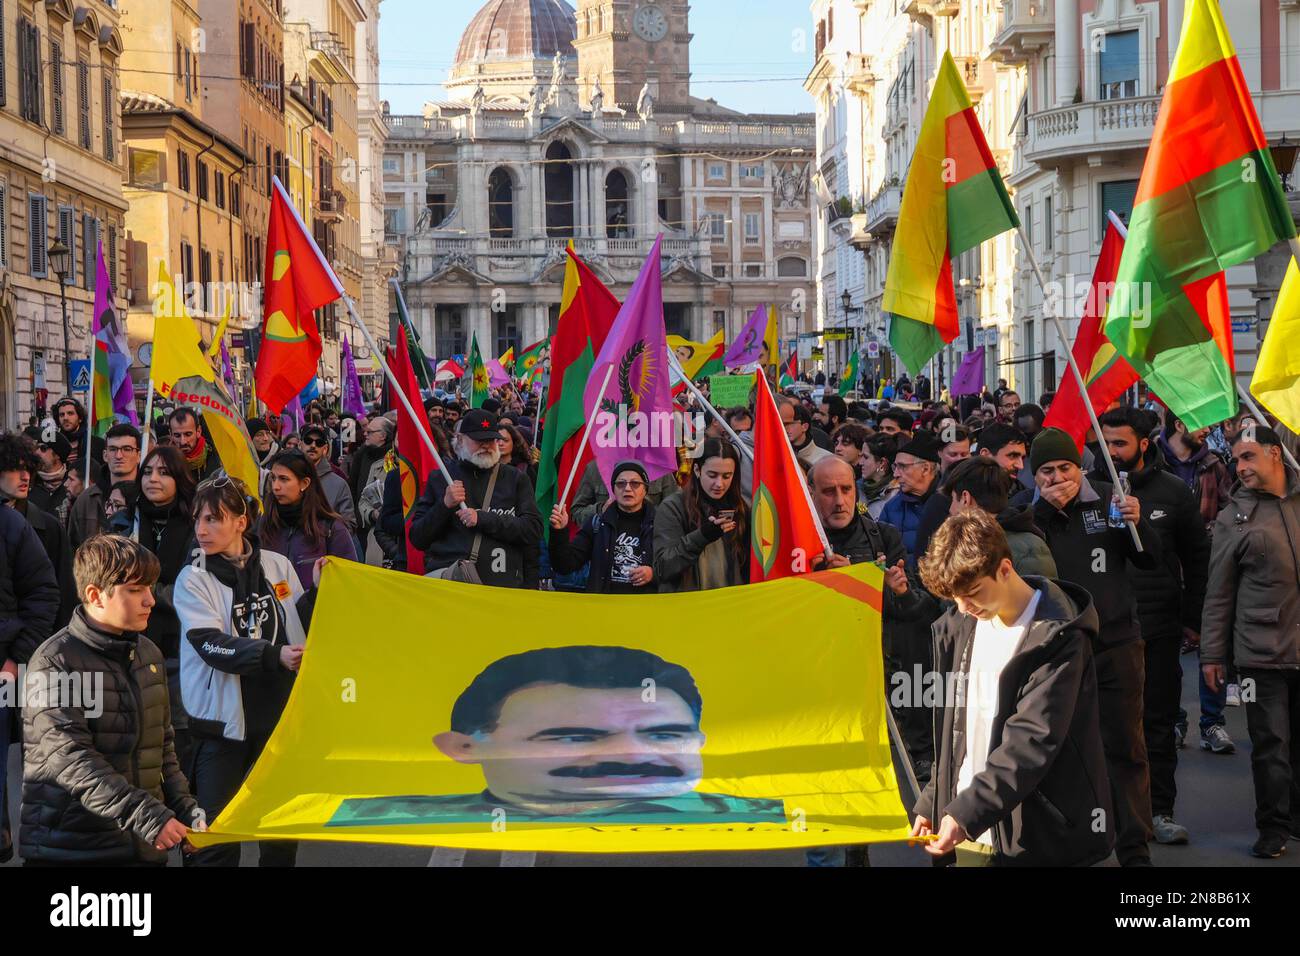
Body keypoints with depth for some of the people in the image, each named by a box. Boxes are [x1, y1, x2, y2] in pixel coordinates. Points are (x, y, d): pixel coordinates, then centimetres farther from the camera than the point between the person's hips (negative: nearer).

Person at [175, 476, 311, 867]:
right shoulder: (193, 578, -5)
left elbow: (300, 629, 13)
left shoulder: (278, 566, 4)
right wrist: (273, 655, -31)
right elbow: (212, 645, -18)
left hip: (281, 711, 3)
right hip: (223, 717, -3)